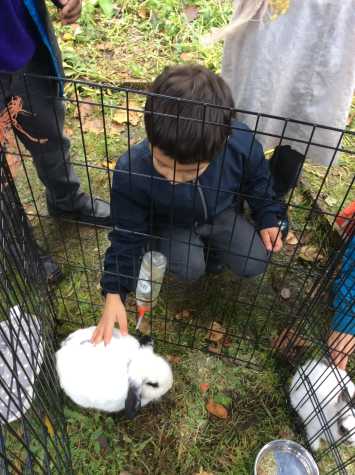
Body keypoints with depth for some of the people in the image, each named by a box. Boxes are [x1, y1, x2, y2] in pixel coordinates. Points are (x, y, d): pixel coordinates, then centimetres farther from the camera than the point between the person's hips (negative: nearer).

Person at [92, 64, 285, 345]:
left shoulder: (242, 144, -33)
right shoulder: (131, 172, -36)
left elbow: (258, 180, -6)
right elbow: (127, 236, -21)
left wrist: (267, 219, -2)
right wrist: (114, 294, -23)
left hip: (221, 215, 2)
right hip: (171, 225, -1)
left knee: (254, 264, -12)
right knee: (189, 269, -25)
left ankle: (208, 248, 18)